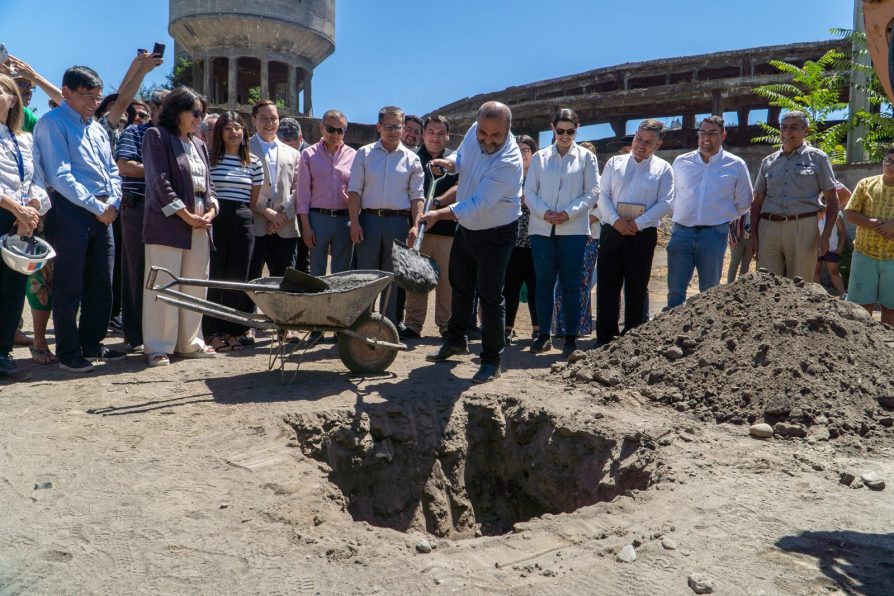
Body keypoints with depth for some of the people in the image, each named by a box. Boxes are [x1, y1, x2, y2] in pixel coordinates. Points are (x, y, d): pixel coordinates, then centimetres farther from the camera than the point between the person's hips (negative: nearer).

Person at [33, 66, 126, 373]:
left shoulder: (97, 128, 18)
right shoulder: (53, 123, -5)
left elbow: (112, 171, 18)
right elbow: (60, 176, -14)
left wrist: (113, 203, 0)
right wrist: (97, 207, -15)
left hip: (103, 213, 7)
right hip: (71, 211, -7)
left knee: (101, 283, 11)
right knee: (70, 286, -1)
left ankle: (92, 343, 24)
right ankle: (67, 352, 9)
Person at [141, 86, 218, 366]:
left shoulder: (199, 145, 21)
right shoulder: (157, 136, -1)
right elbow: (159, 181, -10)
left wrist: (210, 211, 0)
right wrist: (186, 215, -14)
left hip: (200, 227, 7)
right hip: (168, 224, -7)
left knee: (195, 286, 8)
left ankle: (189, 342, 18)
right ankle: (158, 347, 2)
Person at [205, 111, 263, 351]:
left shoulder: (253, 163, 9)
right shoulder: (209, 159, 3)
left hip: (242, 221, 2)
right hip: (215, 219, -2)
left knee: (238, 277, 4)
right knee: (214, 276, -1)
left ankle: (233, 331, 13)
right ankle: (213, 332, 6)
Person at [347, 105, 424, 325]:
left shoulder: (411, 158, 7)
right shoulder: (364, 154, 5)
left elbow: (416, 196, 5)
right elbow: (355, 190, 2)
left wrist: (415, 225, -6)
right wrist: (355, 223, -7)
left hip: (398, 221, 1)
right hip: (369, 219, -1)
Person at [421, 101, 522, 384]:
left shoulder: (509, 162, -31)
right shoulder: (474, 132, -10)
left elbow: (477, 205, -33)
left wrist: (438, 215, -29)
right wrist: (449, 162, -10)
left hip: (495, 234, -8)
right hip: (466, 227, 8)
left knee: (490, 295, -5)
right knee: (460, 286, 20)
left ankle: (491, 360, 8)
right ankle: (455, 341, 39)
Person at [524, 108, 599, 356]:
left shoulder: (586, 157, 7)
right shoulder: (540, 157, 10)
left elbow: (592, 192, 2)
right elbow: (529, 192, 6)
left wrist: (569, 213, -12)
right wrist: (544, 212, -12)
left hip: (573, 229, -1)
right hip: (542, 229, 2)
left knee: (570, 284, 2)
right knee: (544, 282, 4)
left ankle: (571, 336, 10)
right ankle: (544, 335, 11)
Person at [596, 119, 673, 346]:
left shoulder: (663, 169, 6)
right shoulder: (615, 163, 10)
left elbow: (665, 203, -2)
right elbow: (603, 196, 4)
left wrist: (637, 224, -12)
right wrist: (616, 220, -12)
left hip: (643, 234, -1)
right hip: (612, 231, 1)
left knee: (636, 288, 5)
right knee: (607, 286, 1)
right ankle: (604, 339, 9)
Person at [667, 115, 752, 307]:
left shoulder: (736, 165, 3)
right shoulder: (681, 162, 8)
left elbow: (744, 203, 12)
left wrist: (723, 218, 11)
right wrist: (681, 215, 12)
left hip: (714, 234, -1)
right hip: (681, 232, 1)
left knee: (709, 291, 8)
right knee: (675, 290, 1)